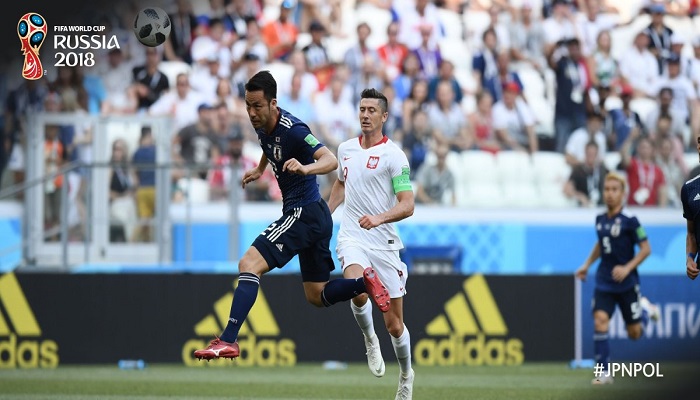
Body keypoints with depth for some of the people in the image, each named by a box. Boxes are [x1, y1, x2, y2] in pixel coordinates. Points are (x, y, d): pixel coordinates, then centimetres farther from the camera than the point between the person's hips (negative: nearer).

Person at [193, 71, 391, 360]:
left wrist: (305, 168, -50)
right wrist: (259, 169, 21)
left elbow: (331, 161, -33)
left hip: (303, 213, -10)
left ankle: (228, 341, -26)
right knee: (317, 296, 16)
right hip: (315, 216, 10)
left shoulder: (291, 129, -20)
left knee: (249, 264, -19)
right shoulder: (262, 125, 6)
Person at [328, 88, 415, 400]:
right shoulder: (346, 149, 8)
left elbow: (407, 205, -14)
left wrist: (380, 218, -31)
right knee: (357, 290, -30)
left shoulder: (393, 155, -8)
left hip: (385, 243, -3)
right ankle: (369, 340, -3)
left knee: (394, 324, 2)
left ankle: (406, 375, 27)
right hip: (352, 239, 3)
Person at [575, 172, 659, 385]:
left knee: (634, 333, 4)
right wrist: (587, 264, 15)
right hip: (604, 282, 4)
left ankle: (645, 308, 39)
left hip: (626, 282, -4)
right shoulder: (600, 219, 4)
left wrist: (627, 268, -20)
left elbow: (645, 248, -10)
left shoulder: (629, 221, -13)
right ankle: (604, 373, -12)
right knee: (600, 321, -17)